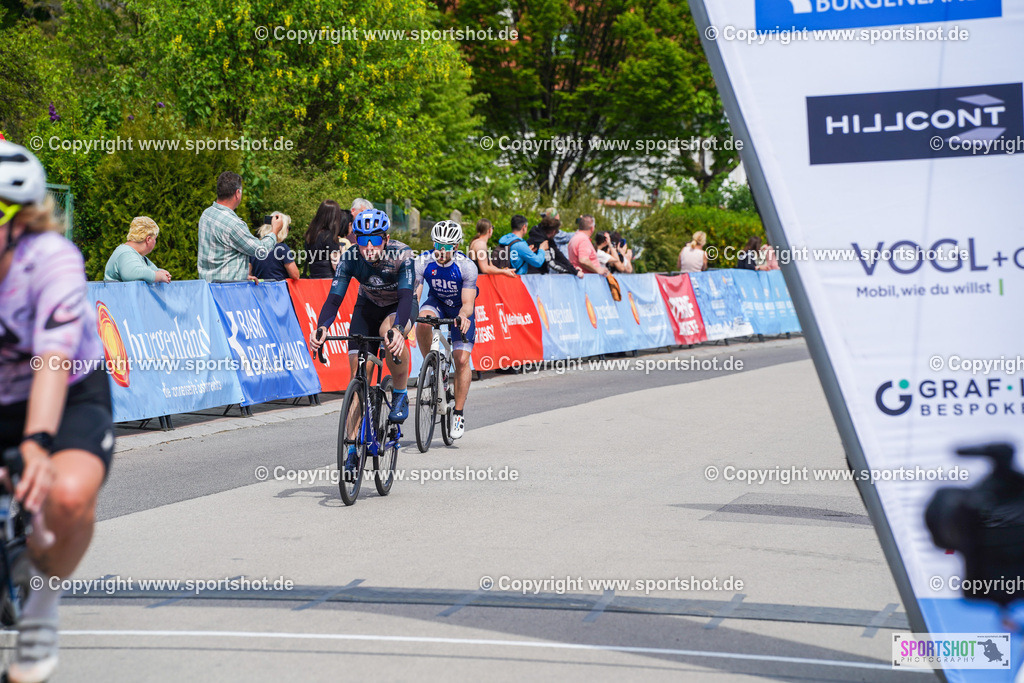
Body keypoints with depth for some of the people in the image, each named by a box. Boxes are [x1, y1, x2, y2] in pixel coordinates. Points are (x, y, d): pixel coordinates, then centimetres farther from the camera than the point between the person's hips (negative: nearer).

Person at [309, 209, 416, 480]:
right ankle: (353, 450, -6)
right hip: (368, 307, 3)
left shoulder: (402, 255, -31)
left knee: (389, 330, -39)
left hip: (400, 307, -3)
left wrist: (397, 329, -58)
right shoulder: (351, 257, -24)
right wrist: (321, 327, -47)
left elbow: (406, 295, -40)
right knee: (358, 373, -11)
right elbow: (334, 297, -28)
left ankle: (401, 395, -15)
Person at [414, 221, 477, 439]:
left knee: (461, 360, -13)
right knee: (422, 322, -35)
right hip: (437, 302, 1)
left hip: (461, 310, -1)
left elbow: (467, 303, -30)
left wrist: (463, 317, -52)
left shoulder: (467, 267, -29)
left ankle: (459, 412, 1)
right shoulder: (424, 261, -25)